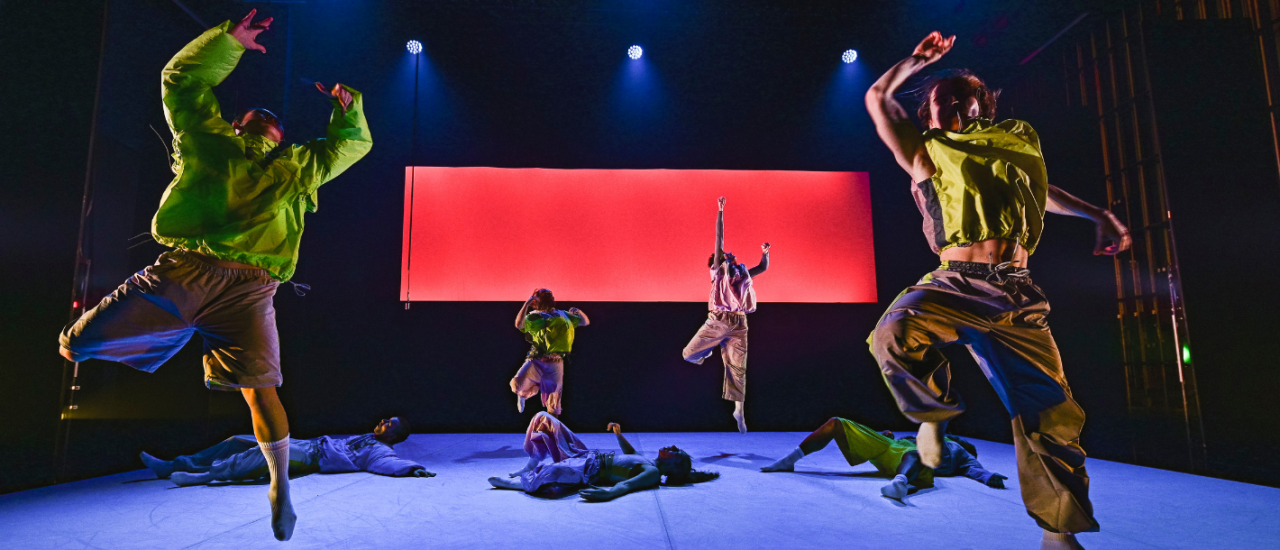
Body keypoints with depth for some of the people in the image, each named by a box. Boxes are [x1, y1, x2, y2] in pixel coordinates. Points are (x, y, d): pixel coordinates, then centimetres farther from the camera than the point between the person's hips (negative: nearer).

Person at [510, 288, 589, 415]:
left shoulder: (563, 315, 17)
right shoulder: (534, 317, 4)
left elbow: (585, 322, 23)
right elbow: (519, 325, -16)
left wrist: (579, 313, 2)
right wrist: (526, 304, -19)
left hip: (555, 363, 3)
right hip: (536, 360, -2)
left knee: (554, 396, 2)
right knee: (517, 384, -19)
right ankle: (524, 394, 19)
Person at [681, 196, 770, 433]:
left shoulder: (743, 274, 19)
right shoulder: (718, 269, 9)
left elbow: (763, 268, 33)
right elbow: (719, 238, 9)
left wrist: (764, 253, 21)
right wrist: (721, 211, 10)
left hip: (738, 324, 2)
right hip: (717, 321, -2)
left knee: (738, 366, 3)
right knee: (689, 354, -3)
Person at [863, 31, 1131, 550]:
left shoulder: (1019, 140, 20)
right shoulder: (928, 153, 9)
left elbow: (1037, 189, 37)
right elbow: (877, 97, 10)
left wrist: (1097, 215, 32)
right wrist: (919, 59, 21)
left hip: (1015, 295, 3)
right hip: (955, 285, -3)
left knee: (1051, 413, 0)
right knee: (893, 332, -35)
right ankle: (936, 411, -4)